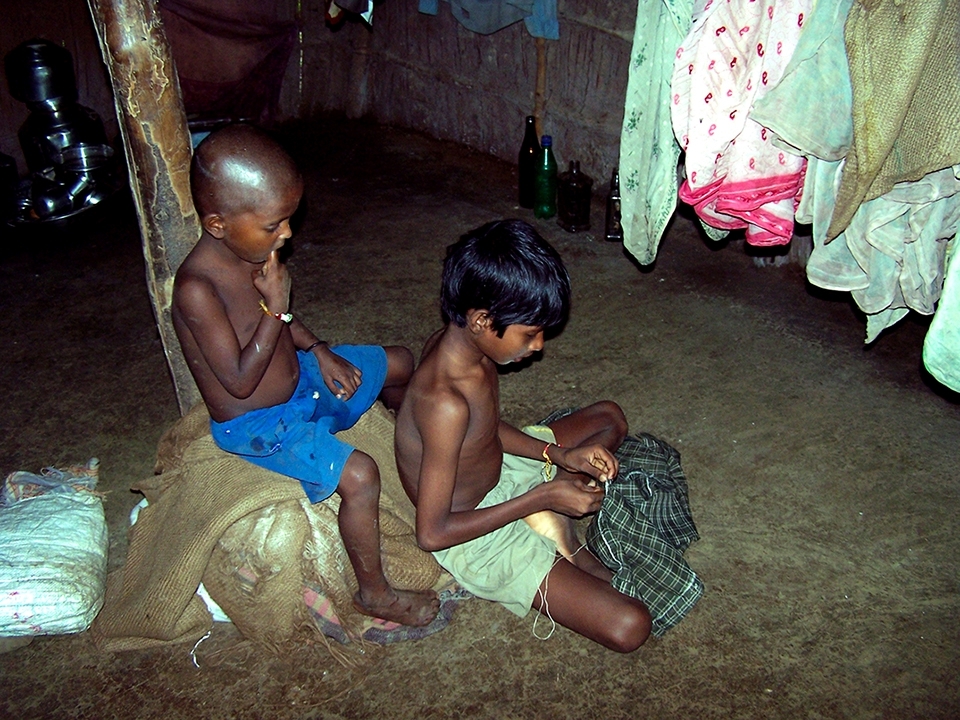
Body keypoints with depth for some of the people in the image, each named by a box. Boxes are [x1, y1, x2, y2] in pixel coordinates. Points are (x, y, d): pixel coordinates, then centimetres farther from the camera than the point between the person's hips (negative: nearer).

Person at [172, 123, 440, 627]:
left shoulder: (251, 251, -7)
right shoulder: (196, 290, -32)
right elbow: (240, 381, -30)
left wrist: (320, 351, 1)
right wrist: (277, 308, -28)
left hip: (301, 377, 9)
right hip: (256, 423, -9)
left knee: (399, 363, 18)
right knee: (358, 474, -27)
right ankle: (373, 593, -4)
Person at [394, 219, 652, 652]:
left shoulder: (457, 342, -10)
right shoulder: (444, 401, -36)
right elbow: (433, 533, -29)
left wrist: (560, 455, -7)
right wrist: (543, 496, -25)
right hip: (474, 538, -8)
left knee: (610, 417, 20)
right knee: (628, 626, -17)